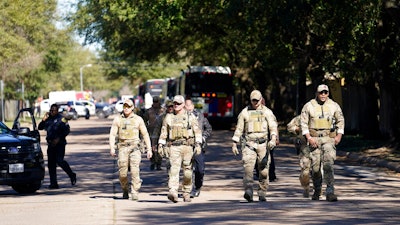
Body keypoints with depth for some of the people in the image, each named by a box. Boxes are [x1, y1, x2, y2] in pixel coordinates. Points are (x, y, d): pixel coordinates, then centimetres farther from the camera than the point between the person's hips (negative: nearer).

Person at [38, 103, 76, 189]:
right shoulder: (48, 119, 13)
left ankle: (72, 175, 4)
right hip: (51, 144, 6)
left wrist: (58, 139, -16)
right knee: (51, 164, 2)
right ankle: (53, 183, 6)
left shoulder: (61, 119, -3)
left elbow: (66, 130, -8)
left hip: (59, 144, -6)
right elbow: (40, 127, 12)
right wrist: (43, 120, -5)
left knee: (60, 161, -16)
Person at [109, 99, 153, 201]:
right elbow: (112, 134, 2)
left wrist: (149, 149, 4)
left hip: (135, 147, -1)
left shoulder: (138, 119, 6)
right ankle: (125, 191, 23)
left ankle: (135, 193, -16)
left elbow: (145, 135, 9)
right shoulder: (117, 119, 6)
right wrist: (112, 148, -11)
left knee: (135, 170, -17)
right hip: (122, 147, 1)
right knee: (123, 173, -1)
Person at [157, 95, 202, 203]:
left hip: (187, 146, 0)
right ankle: (173, 193, -27)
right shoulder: (169, 117, 13)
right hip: (173, 147, 0)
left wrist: (198, 144, -10)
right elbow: (163, 132, 17)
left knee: (188, 172, 3)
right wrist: (160, 145, 9)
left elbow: (197, 131, 1)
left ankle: (186, 193, 18)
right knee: (174, 169, -15)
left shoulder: (190, 117, 6)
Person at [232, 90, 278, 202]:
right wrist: (234, 144, 10)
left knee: (264, 171, 0)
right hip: (249, 144, 0)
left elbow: (273, 127, -2)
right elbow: (239, 129, 15)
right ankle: (248, 192, -28)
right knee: (248, 167, -18)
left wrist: (273, 139, -20)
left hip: (263, 144, 0)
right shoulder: (245, 112, 11)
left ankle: (262, 194, 11)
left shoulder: (267, 112, 8)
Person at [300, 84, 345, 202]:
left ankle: (330, 192, -18)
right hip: (314, 139, 0)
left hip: (329, 139, 0)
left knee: (328, 164, -15)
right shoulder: (308, 106, 2)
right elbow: (303, 123, 2)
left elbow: (340, 121, 15)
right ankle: (317, 190, 24)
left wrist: (339, 136, 2)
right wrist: (309, 138, -9)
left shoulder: (334, 106, 6)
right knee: (315, 166, 3)